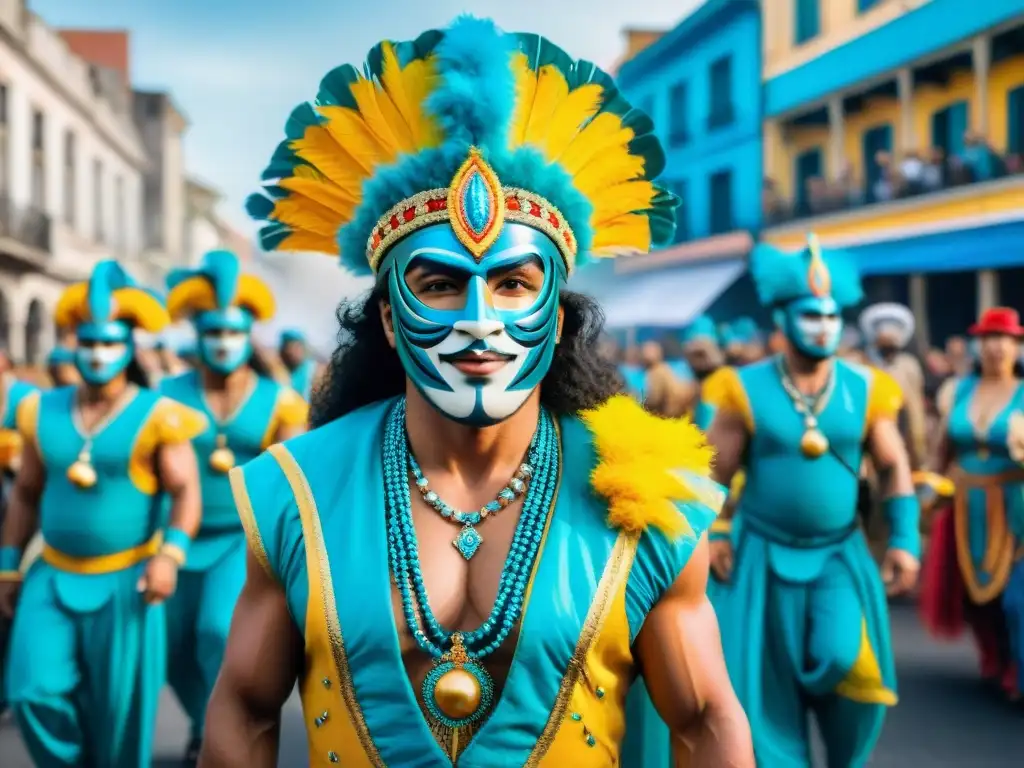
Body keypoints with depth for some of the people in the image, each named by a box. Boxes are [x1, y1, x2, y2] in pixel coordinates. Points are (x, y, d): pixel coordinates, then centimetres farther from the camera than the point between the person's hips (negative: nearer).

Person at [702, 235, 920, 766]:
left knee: (843, 661, -14)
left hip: (839, 555, 1)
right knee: (768, 683, 3)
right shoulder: (748, 389, -7)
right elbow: (714, 473, 0)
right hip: (763, 556, 0)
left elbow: (894, 468, 6)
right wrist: (712, 534, -6)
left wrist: (905, 540, 0)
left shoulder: (865, 389, -1)